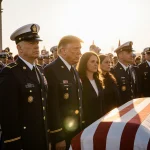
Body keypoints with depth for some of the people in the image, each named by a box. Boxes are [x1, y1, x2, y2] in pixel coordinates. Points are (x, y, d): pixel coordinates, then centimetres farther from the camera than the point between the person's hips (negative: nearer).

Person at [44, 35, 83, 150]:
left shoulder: (74, 71, 12)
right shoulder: (51, 70, -17)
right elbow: (52, 106, -21)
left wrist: (80, 127, 14)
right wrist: (58, 137, -21)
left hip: (76, 132, 8)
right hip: (60, 134, -8)